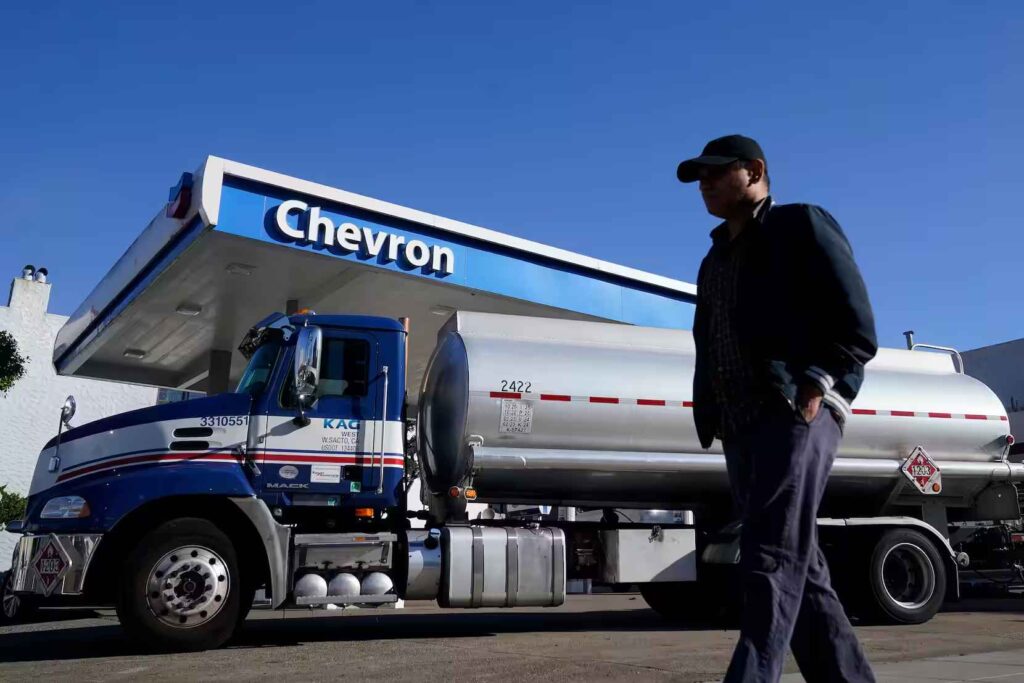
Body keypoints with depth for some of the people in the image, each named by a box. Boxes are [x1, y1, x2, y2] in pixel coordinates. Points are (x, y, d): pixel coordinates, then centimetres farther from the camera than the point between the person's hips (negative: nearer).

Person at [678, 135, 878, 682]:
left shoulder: (801, 226, 5)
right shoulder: (714, 262, 26)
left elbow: (857, 329, -5)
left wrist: (812, 388, -17)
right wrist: (713, 419, 8)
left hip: (797, 416, -8)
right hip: (741, 428, 8)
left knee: (769, 559, -17)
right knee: (799, 566, 7)